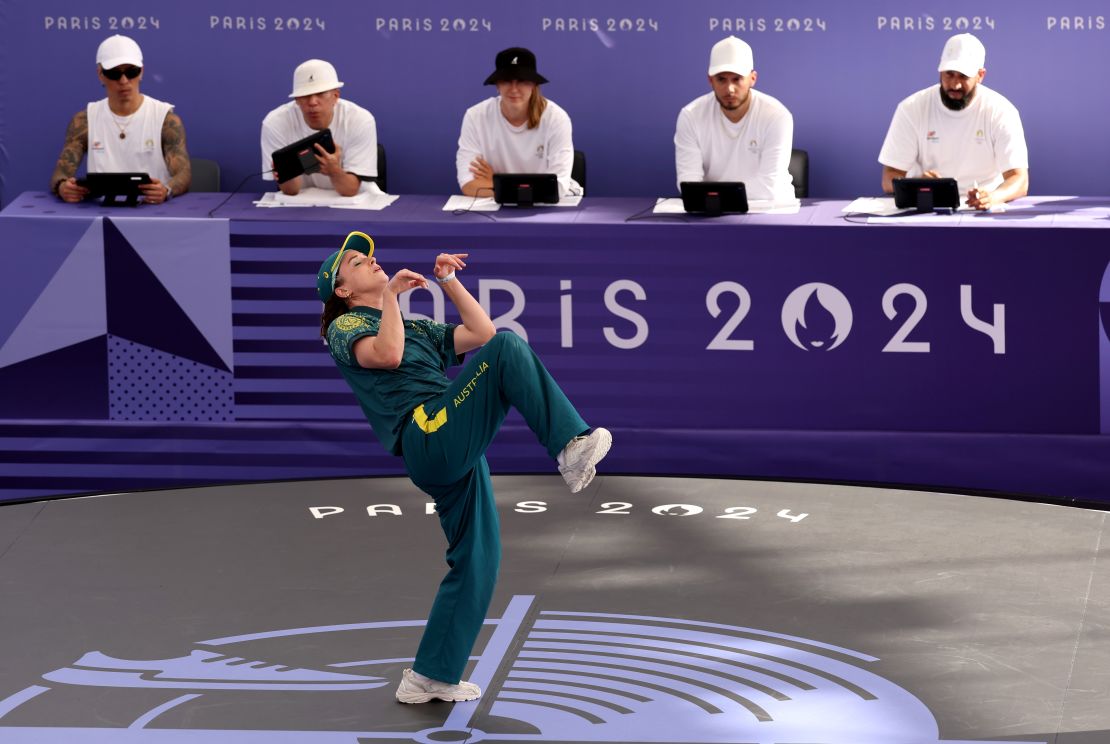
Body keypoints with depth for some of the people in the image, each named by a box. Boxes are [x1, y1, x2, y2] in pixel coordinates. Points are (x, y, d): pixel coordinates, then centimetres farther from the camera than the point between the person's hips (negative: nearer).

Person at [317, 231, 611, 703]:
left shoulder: (417, 328, 34)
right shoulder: (345, 327, 10)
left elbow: (481, 334, 25)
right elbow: (387, 355, -13)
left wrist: (449, 282, 22)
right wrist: (391, 294, -3)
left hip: (457, 455, 8)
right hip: (429, 436, -8)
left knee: (476, 559, 7)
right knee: (509, 349, -21)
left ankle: (430, 677, 12)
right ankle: (570, 447, -36)